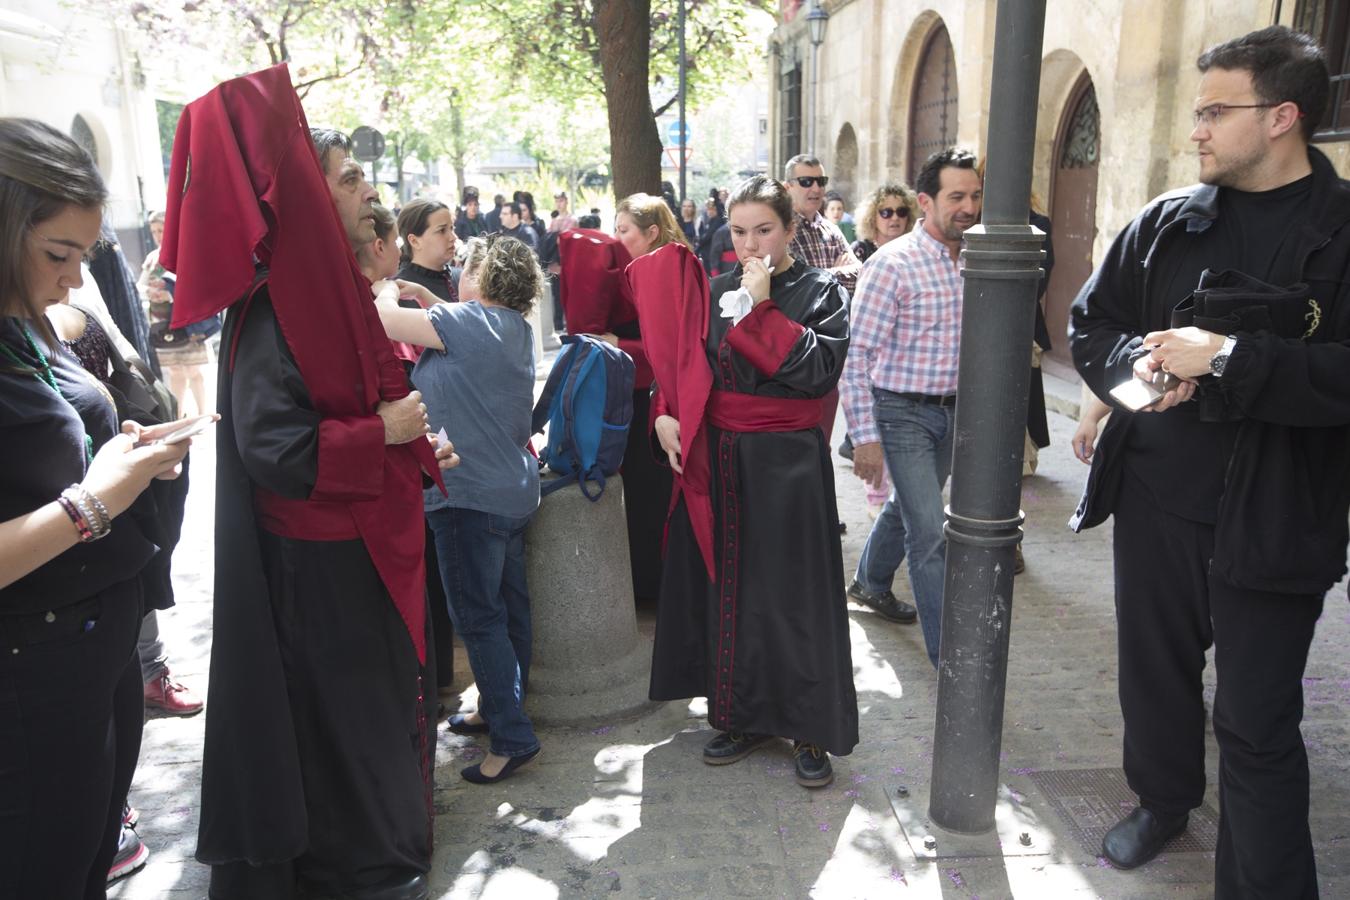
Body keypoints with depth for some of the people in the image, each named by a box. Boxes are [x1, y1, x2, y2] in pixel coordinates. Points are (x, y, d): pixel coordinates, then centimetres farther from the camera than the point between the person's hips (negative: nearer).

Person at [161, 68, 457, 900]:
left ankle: (392, 826, 40)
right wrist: (384, 435, -21)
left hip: (373, 537, 9)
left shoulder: (340, 290, 8)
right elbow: (271, 447, -28)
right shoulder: (273, 308, -21)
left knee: (385, 691, 21)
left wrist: (420, 445, 5)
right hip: (320, 558, -9)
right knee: (339, 711, 7)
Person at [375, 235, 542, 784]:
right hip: (512, 488, 10)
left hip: (471, 494, -10)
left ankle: (513, 738, 1)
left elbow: (387, 320, -17)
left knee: (477, 616, -4)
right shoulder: (516, 328, 11)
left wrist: (387, 294, 4)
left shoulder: (473, 321, -16)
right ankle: (501, 709, 30)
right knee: (507, 606, 16)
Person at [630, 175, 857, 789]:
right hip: (718, 461, 5)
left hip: (788, 464, -4)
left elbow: (819, 369, -19)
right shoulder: (716, 291, 9)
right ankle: (742, 716, 27)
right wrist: (665, 415, -4)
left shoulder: (819, 291, -4)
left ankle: (810, 731, 17)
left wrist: (761, 308, -19)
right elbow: (680, 365, 13)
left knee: (792, 593, 1)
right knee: (727, 587, 10)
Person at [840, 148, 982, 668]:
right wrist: (865, 435, -20)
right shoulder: (893, 264, -16)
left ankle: (870, 584, 48)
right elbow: (857, 354, -17)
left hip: (952, 411, 7)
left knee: (907, 508, 23)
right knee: (931, 533, -7)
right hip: (904, 412, -7)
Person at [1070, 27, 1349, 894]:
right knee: (1155, 670, 21)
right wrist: (1139, 361, -8)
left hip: (1272, 522, -4)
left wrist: (1228, 358, -23)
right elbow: (1090, 323, 11)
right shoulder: (1167, 221, 5)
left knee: (1258, 725, 4)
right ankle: (1163, 797, 45)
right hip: (1154, 502, 5)